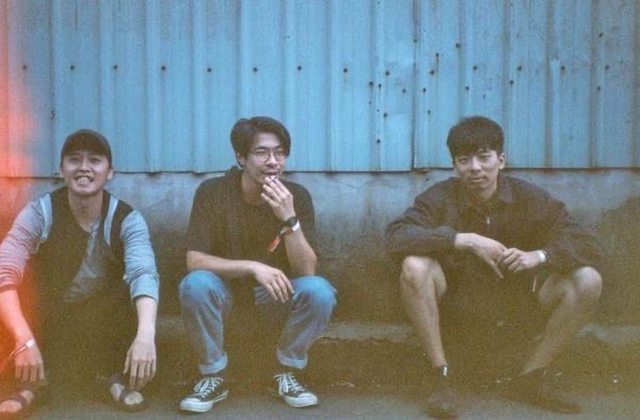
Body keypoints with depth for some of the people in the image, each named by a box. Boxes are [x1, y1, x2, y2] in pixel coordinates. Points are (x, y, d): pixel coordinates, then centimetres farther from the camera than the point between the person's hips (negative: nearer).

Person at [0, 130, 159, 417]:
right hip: (50, 321, 0)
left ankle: (120, 378, -11)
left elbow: (143, 274, -35)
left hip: (103, 324, 0)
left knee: (133, 291, -30)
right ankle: (30, 381, -11)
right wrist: (25, 340, -45)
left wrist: (146, 335, -54)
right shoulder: (39, 213, -17)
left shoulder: (127, 220, -17)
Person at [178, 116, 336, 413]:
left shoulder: (297, 196, -14)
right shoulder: (212, 192, -17)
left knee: (320, 291, -28)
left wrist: (289, 218, -34)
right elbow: (194, 261, -23)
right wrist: (253, 267, -36)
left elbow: (307, 272, -20)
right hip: (225, 286, -1)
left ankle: (287, 372, -4)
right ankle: (212, 377, -11)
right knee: (195, 285, -34)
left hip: (274, 293, 1)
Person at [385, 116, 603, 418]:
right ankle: (442, 378, -20)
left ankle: (532, 377, -6)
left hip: (517, 293, 2)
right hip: (457, 290, -2)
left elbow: (588, 247, -12)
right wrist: (466, 240, -37)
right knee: (414, 267, -32)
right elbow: (396, 235, -30)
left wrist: (538, 256, -33)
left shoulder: (530, 198, -10)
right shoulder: (440, 197, -14)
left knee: (588, 280, -18)